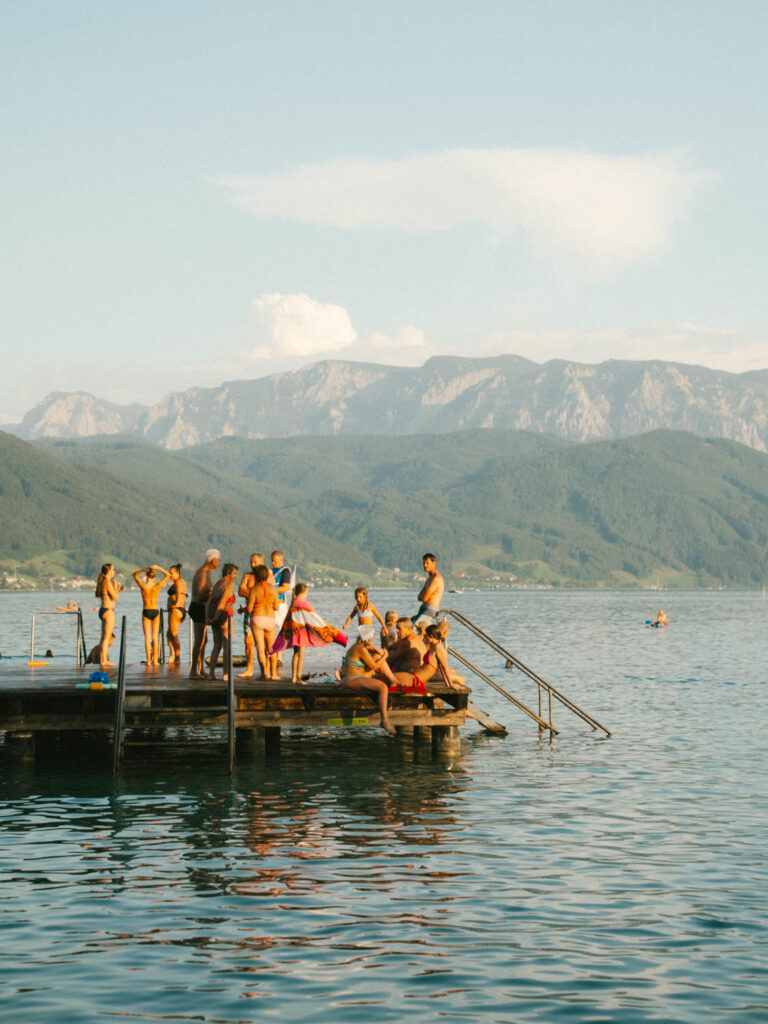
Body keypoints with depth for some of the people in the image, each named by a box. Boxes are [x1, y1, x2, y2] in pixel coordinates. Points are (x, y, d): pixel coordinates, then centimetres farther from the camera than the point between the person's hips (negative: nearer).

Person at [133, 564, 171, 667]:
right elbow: (168, 575, 3)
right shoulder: (157, 587, -8)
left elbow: (135, 574, 7)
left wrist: (144, 569, -5)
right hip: (155, 612, 1)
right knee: (155, 637, 7)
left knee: (147, 636, 2)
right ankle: (155, 660, 4)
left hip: (146, 612, -1)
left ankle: (149, 660, -3)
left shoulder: (143, 586, -9)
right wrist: (158, 568, -4)